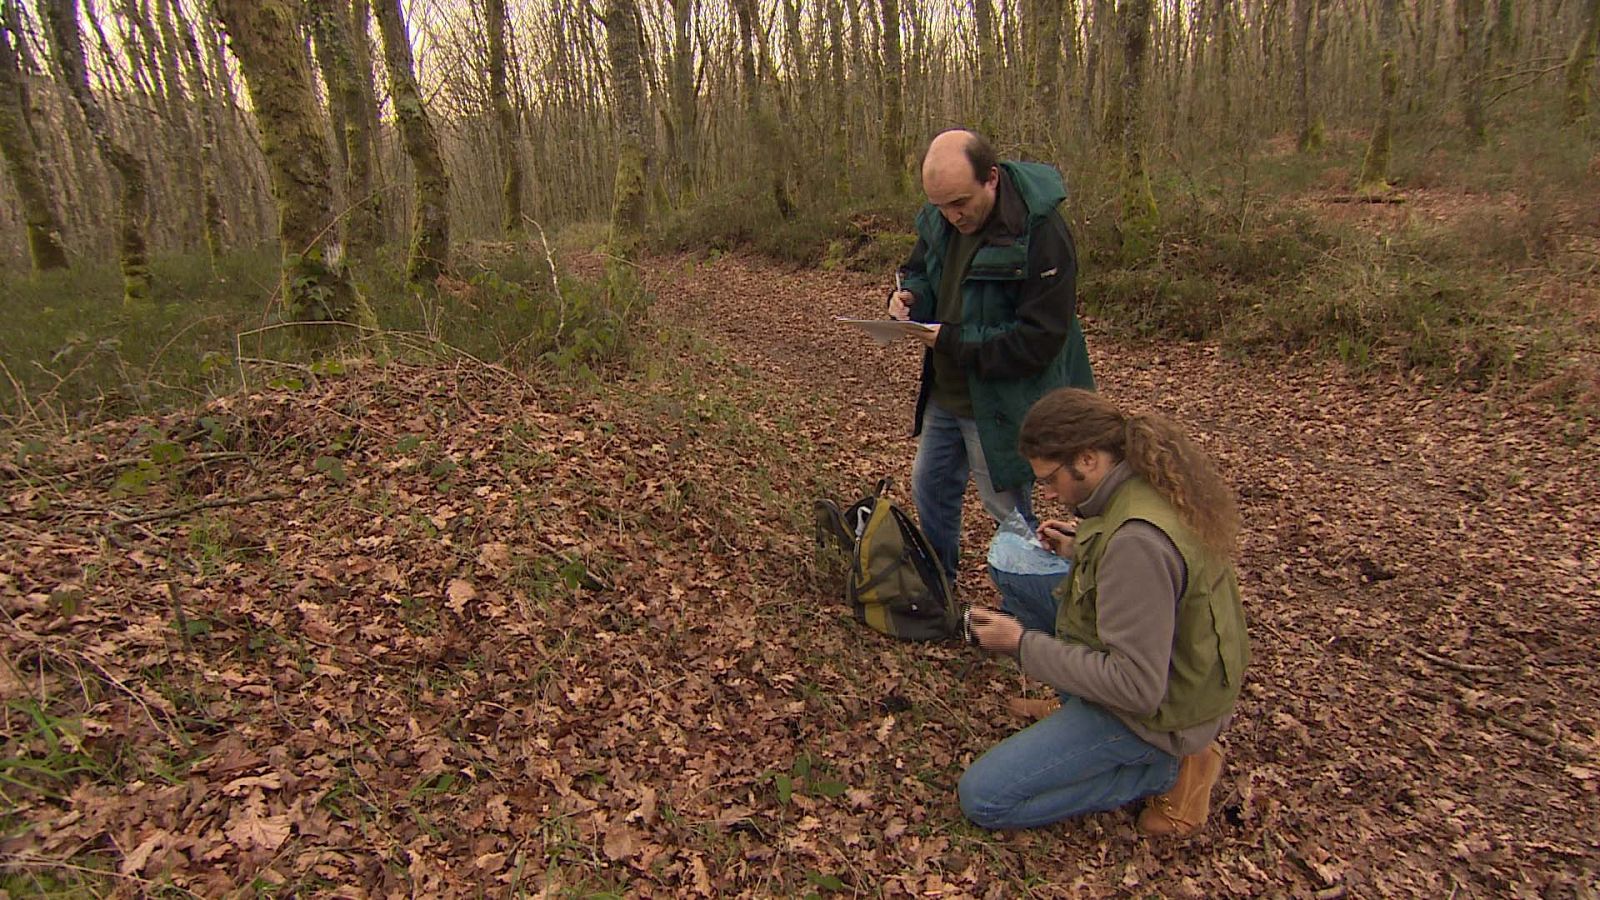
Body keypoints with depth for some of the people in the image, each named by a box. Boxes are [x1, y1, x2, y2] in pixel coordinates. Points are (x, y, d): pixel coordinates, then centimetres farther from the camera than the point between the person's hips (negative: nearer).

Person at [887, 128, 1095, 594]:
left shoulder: (1042, 233, -25)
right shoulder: (940, 217, -3)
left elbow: (1040, 340, -26)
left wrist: (954, 342, -27)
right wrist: (908, 294, -9)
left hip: (1004, 403, -8)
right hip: (944, 393, 8)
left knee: (1009, 510, 7)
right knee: (929, 487, 21)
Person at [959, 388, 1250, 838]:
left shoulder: (1137, 541, -34)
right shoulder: (1155, 482, -6)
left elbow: (1136, 687, -30)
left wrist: (1022, 644, -24)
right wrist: (1080, 548, 4)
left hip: (1155, 710, -9)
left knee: (982, 800, -5)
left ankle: (1168, 770, 0)